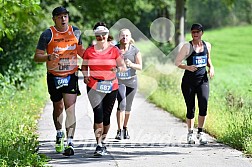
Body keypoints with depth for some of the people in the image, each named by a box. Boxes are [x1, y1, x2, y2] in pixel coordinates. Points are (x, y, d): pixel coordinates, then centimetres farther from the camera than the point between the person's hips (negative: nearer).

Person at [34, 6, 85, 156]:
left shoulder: (75, 32, 3)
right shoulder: (48, 35, -7)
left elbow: (80, 50, 19)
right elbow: (37, 57, -6)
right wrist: (49, 57, -26)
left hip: (71, 76, 0)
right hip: (54, 76, 0)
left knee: (70, 108, -13)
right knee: (58, 107, 14)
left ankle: (70, 142, -17)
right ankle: (59, 134, 41)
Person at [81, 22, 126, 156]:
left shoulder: (114, 50, 3)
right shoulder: (89, 51, 4)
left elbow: (123, 66, 6)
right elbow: (84, 66, 18)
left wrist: (117, 69, -16)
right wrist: (85, 75, -1)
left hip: (111, 87, 1)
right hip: (94, 86, -1)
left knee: (106, 116, 7)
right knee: (98, 113, -16)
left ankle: (102, 141, 26)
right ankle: (99, 145, -18)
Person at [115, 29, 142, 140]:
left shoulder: (135, 50, 0)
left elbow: (140, 67, 1)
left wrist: (131, 64, -17)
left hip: (131, 81, 2)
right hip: (119, 80, -2)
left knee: (128, 106, 9)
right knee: (122, 104, -17)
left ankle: (125, 128, 28)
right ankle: (119, 131, -17)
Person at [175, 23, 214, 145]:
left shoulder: (207, 45, 8)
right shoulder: (187, 46, -4)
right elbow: (177, 62, -3)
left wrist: (211, 67, 5)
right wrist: (187, 67, -20)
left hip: (203, 80, 2)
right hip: (189, 81, -2)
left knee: (203, 105, -15)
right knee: (190, 108, 1)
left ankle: (200, 132, -1)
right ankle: (190, 133, 21)